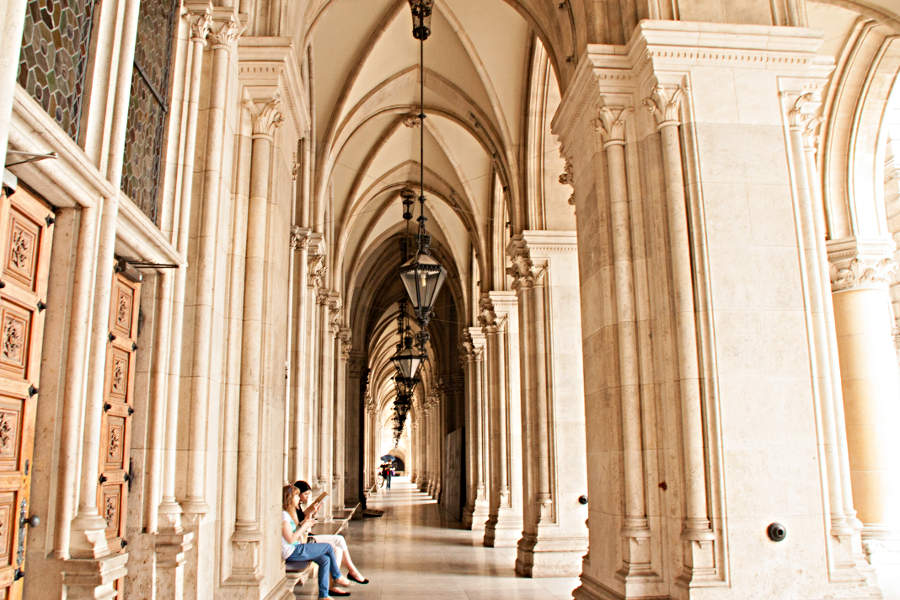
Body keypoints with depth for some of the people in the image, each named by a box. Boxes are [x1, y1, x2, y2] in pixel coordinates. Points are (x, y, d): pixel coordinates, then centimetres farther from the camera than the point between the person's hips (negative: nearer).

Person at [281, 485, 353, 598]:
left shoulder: (287, 513, 16)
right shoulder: (283, 515, -17)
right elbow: (290, 539, -21)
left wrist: (302, 524, 7)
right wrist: (304, 527, -11)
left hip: (295, 550, 10)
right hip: (292, 552, -10)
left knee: (325, 559, -1)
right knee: (328, 547, -7)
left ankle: (323, 594, 1)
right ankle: (337, 577, 10)